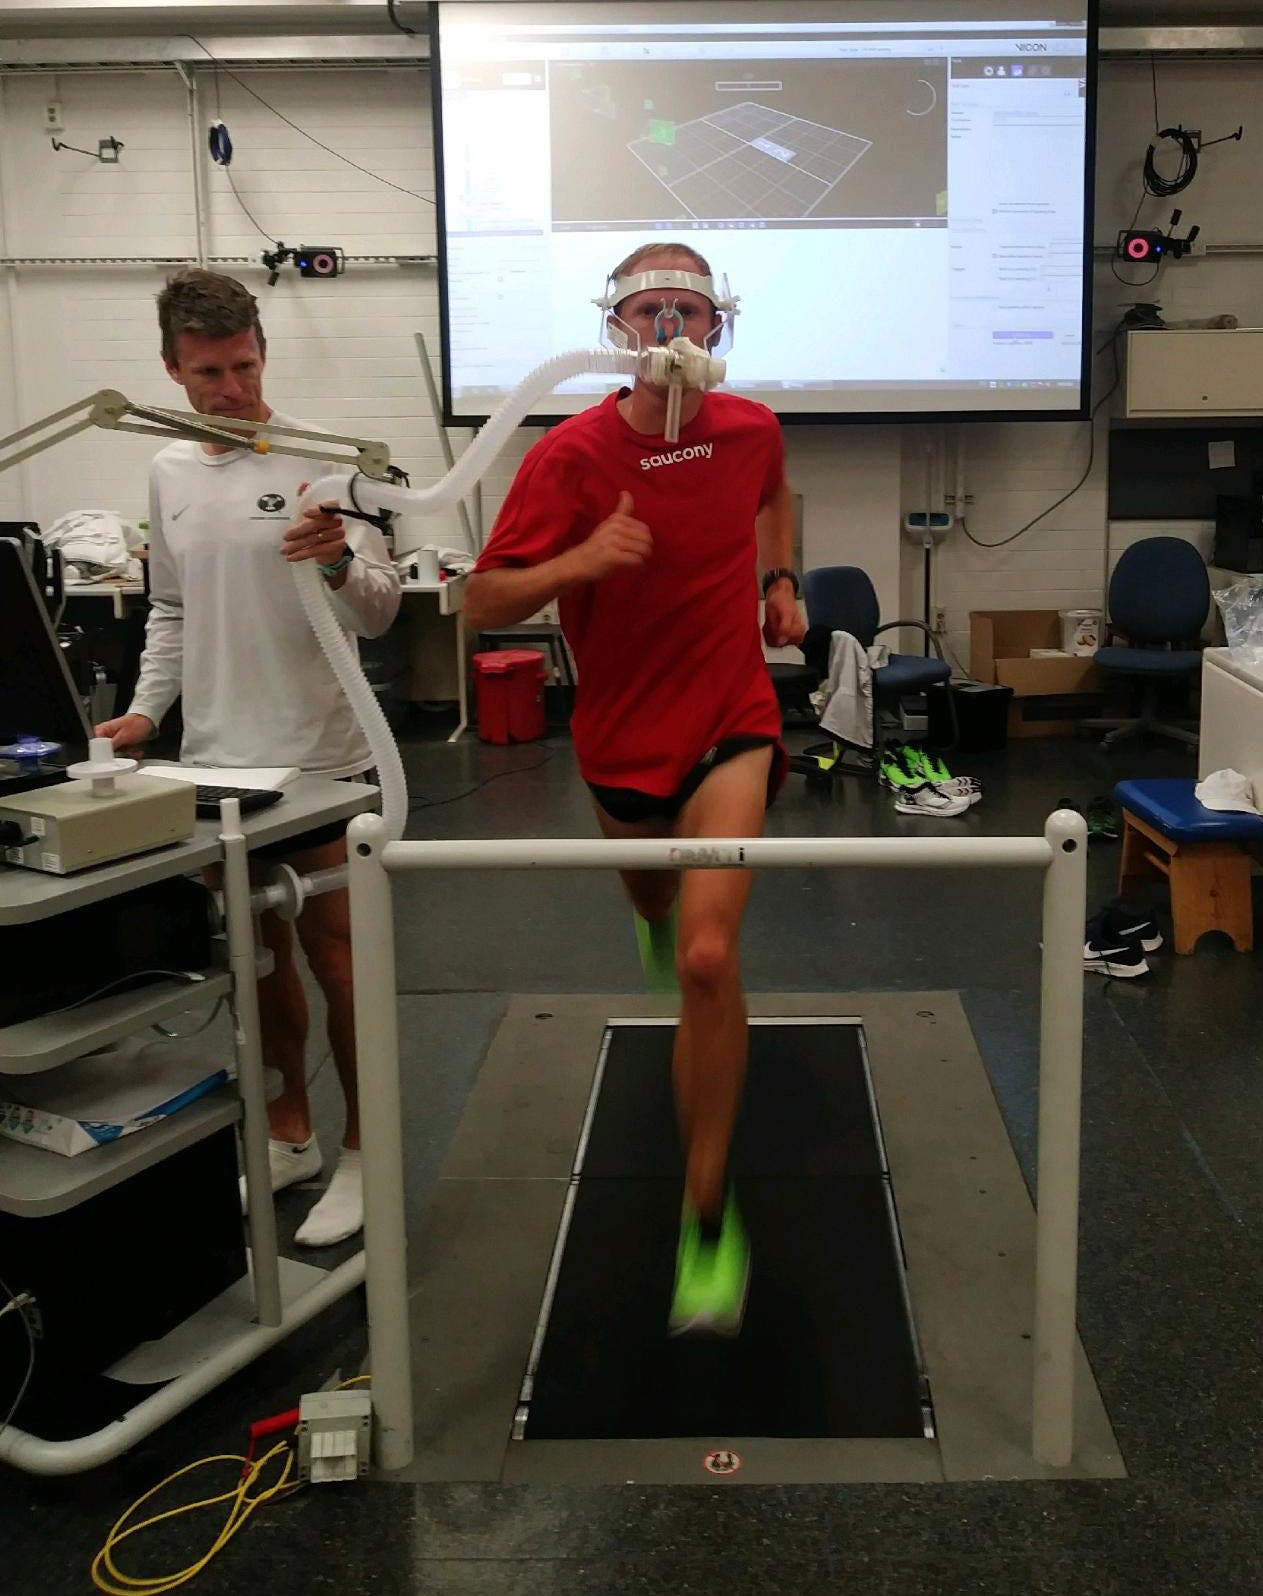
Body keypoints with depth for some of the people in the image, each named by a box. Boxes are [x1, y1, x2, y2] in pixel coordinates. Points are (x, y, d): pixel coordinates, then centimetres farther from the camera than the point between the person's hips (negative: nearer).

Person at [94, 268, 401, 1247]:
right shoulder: (170, 472, 9)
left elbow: (380, 610, -11)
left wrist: (340, 564, -32)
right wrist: (146, 710, 6)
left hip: (319, 760, -5)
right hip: (215, 760, 6)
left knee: (334, 953, 3)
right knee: (260, 955, 16)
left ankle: (362, 1153, 18)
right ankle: (290, 1132, 32)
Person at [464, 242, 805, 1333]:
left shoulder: (752, 427, -3)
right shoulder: (570, 456, -14)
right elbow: (483, 603, -15)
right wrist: (579, 561, -31)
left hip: (732, 722, -1)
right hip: (623, 734, 1)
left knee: (707, 956, -20)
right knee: (651, 899, 27)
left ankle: (709, 1213, -7)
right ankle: (664, 913, 71)